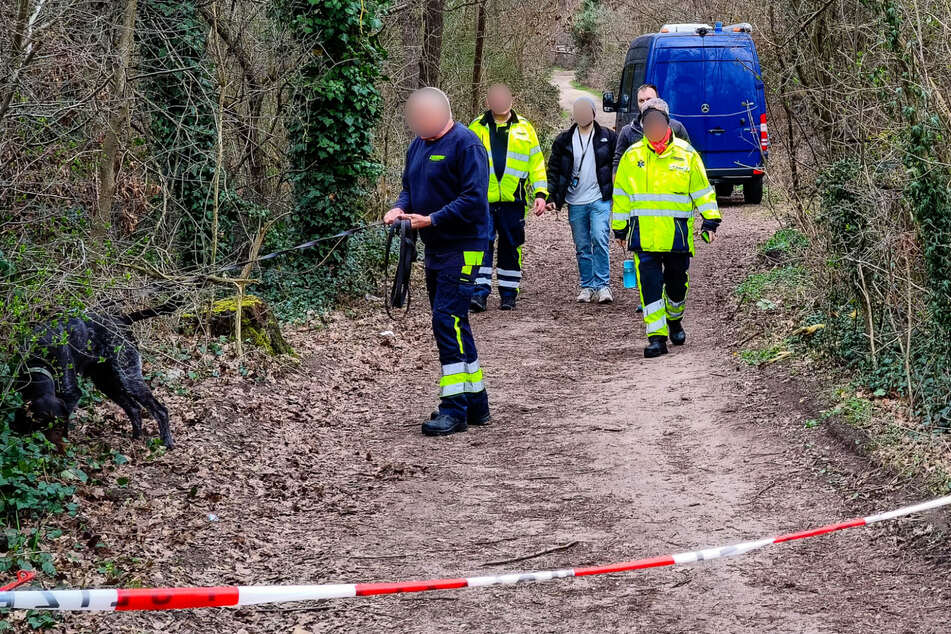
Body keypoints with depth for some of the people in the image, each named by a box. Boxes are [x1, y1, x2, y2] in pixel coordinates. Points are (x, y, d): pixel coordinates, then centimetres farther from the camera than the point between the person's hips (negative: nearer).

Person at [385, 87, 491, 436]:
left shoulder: (465, 144, -15)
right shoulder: (418, 145, 12)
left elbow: (474, 199, -20)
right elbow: (409, 185, 22)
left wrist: (432, 219, -21)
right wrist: (400, 207, 0)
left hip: (462, 247, -9)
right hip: (435, 248, 9)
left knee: (447, 319, -14)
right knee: (453, 324, 13)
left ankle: (454, 407, -12)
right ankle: (476, 403, 22)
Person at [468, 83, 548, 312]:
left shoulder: (524, 129, 9)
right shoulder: (476, 129, 8)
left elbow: (536, 163, 10)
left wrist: (540, 194, 1)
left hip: (513, 200, 1)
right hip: (483, 200, -1)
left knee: (511, 247, 6)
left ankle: (508, 293, 15)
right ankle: (480, 291, -10)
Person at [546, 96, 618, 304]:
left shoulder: (607, 137, 3)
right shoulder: (564, 140, 6)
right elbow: (553, 169, 9)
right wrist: (552, 197, 1)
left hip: (600, 200, -3)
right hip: (575, 202, 3)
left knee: (600, 239, -17)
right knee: (582, 247, 7)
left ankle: (603, 285, -13)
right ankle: (587, 287, 15)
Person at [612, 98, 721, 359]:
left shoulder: (686, 154, 3)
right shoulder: (632, 156, 5)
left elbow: (702, 190, 8)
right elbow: (621, 194, 13)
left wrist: (710, 221, 0)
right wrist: (620, 228, 13)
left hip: (677, 235, 0)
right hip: (643, 235, 0)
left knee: (677, 283, 12)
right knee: (650, 285, -9)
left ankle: (674, 320, 39)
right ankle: (656, 336, -7)